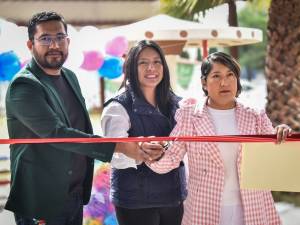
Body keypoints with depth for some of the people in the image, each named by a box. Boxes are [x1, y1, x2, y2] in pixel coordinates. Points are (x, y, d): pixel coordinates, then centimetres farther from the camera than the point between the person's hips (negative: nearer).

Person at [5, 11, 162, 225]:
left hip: (75, 197, 7)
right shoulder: (24, 86, -16)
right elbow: (56, 133, -25)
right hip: (41, 203, -7)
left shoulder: (70, 77, 10)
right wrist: (119, 146, -27)